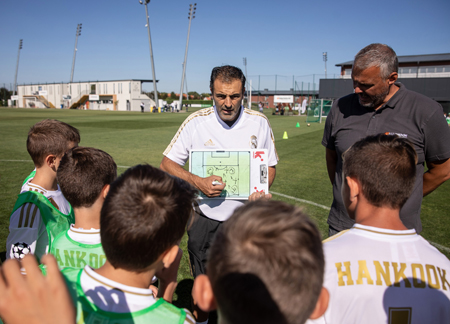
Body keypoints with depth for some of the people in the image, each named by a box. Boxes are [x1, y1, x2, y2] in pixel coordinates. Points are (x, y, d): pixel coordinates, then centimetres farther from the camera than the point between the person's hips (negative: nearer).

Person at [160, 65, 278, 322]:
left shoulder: (259, 123, -5)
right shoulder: (196, 122, -8)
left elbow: (270, 166, 6)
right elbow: (167, 163, -3)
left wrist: (261, 191, -15)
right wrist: (197, 182, -20)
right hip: (206, 218, 0)